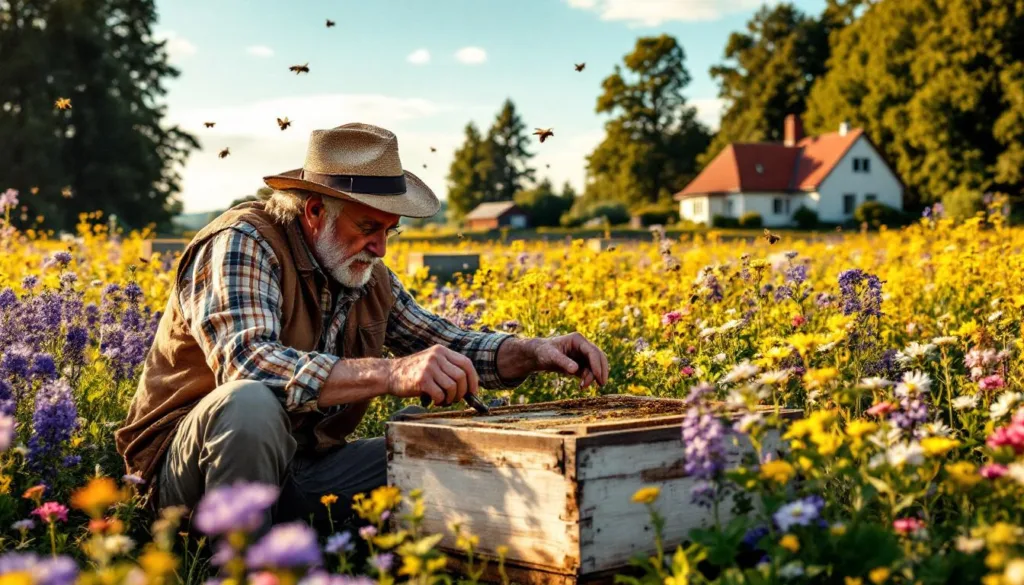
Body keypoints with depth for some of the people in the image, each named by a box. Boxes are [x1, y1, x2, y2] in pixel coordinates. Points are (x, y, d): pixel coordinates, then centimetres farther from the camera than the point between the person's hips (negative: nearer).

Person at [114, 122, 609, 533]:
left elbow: (441, 341, 16)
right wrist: (390, 374, -44)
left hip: (302, 465, 7)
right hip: (192, 464, -6)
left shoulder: (367, 276, 5)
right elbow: (247, 364, -35)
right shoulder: (243, 245, -19)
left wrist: (534, 352, -3)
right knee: (253, 403, -38)